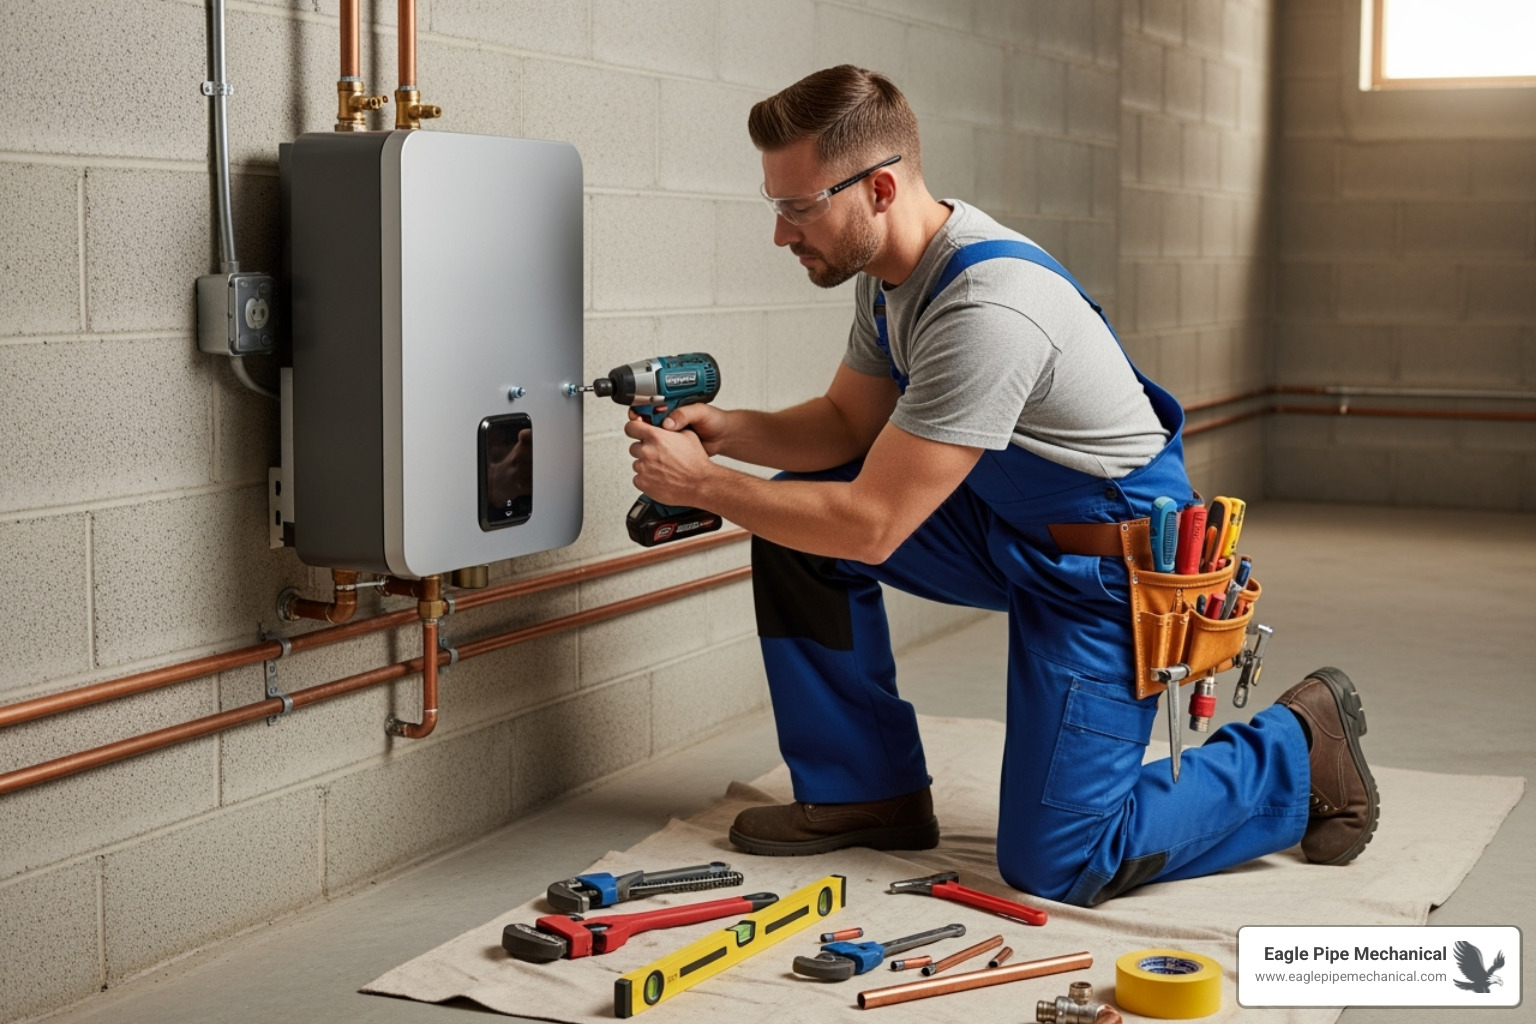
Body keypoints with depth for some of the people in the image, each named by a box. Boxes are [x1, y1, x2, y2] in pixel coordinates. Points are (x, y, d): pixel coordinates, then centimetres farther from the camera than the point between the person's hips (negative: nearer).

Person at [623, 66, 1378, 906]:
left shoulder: (987, 311, -33)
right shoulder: (894, 269, -3)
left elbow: (870, 527, -29)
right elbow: (848, 424, 10)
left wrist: (702, 486, -20)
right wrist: (731, 430, -9)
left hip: (1113, 565, -9)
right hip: (1008, 523, 9)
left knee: (1051, 866, -10)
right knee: (795, 516, 0)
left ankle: (1296, 750, 11)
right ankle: (869, 794, 10)